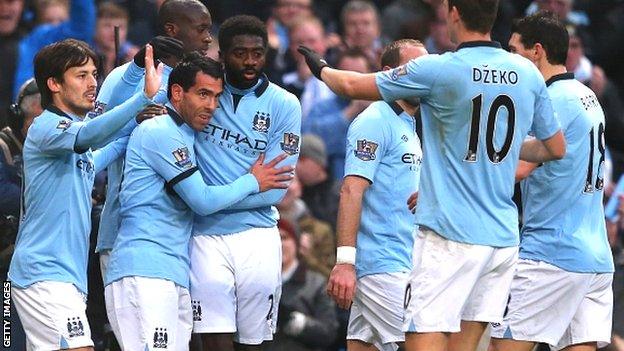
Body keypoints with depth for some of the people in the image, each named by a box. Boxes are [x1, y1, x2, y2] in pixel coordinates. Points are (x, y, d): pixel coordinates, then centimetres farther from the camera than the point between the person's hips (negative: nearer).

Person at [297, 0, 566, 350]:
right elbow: (556, 148, 18)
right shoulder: (528, 73, 6)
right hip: (504, 238, 6)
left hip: (451, 239, -6)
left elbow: (353, 86, 4)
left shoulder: (437, 70, -9)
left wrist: (322, 69, 25)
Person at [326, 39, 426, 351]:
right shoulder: (375, 123, -9)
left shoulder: (411, 126, 20)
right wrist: (344, 262, -24)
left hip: (403, 264, 9)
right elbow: (351, 191, -17)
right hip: (382, 265, -9)